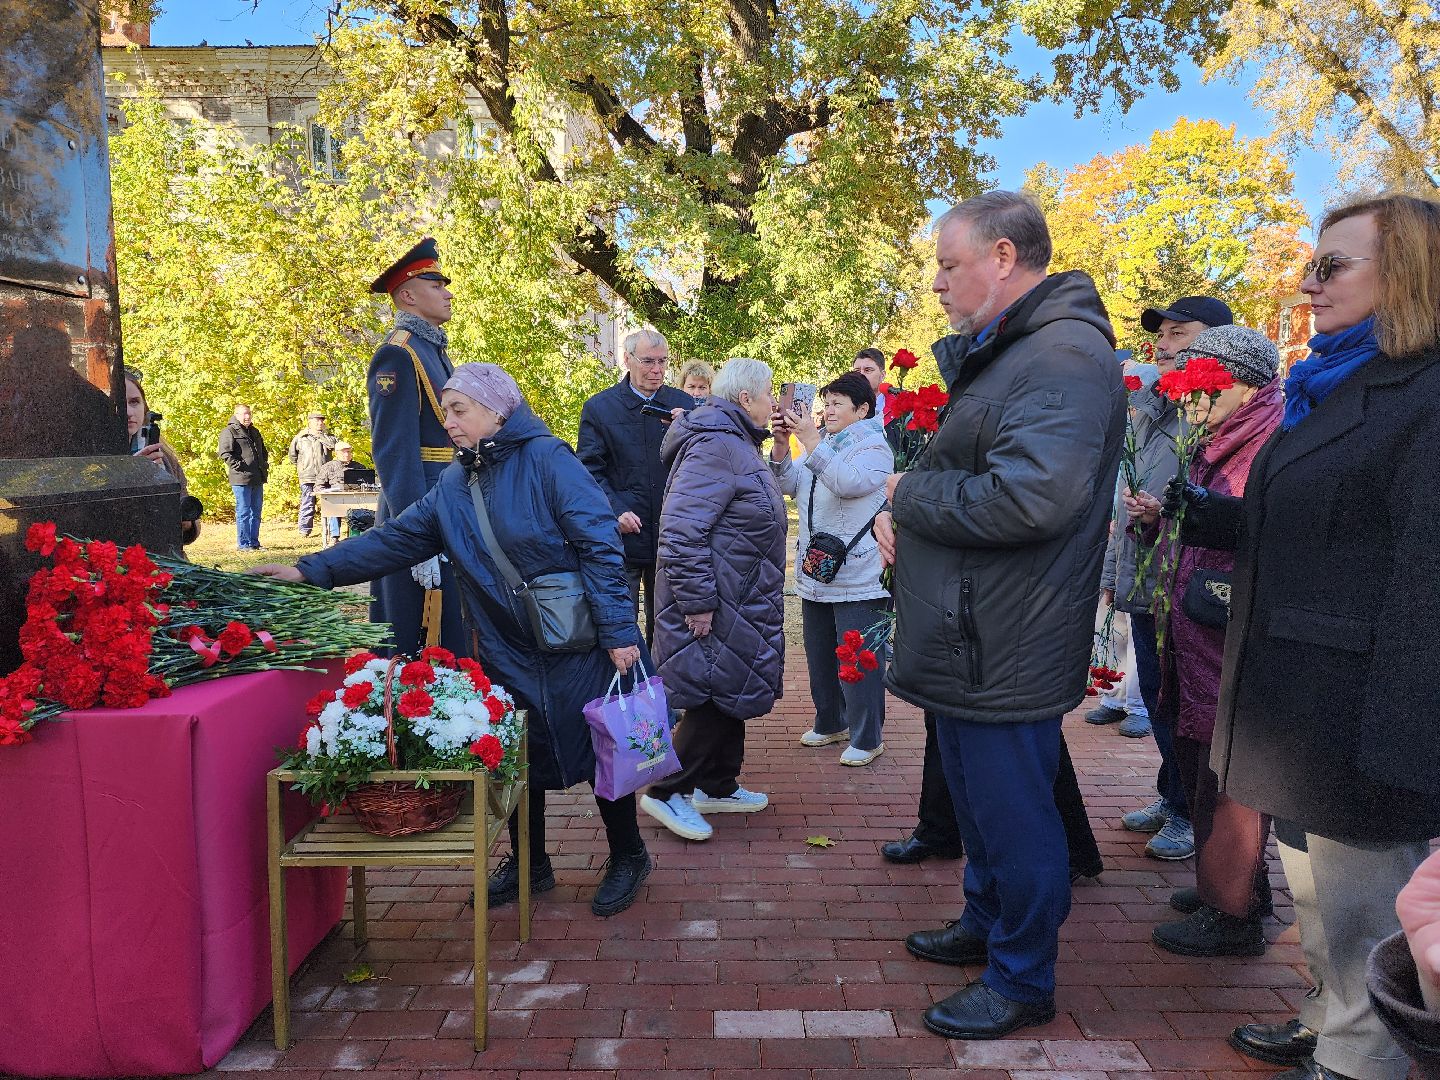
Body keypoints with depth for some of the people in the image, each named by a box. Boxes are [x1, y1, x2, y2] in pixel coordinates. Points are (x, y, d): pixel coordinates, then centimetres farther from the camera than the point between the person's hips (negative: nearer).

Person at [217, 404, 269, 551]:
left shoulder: (255, 432, 21)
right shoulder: (230, 431, -5)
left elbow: (264, 451, 32)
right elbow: (224, 453, -14)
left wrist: (264, 464, 18)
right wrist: (238, 466, -19)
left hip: (257, 478, 8)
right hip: (241, 478, -8)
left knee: (256, 510, 11)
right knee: (243, 511, -5)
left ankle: (254, 542, 18)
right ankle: (243, 544, 1)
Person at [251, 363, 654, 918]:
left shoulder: (547, 459, -14)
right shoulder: (453, 483, 7)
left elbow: (599, 545, -17)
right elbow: (394, 539, 6)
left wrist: (618, 631, -20)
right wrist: (310, 570, 0)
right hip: (506, 649, 6)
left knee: (599, 750, 6)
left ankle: (628, 856, 27)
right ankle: (528, 863, 34)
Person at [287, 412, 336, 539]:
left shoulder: (326, 436, 11)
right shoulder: (300, 438, 11)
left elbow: (333, 445, -12)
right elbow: (292, 455, 23)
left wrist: (319, 435, -6)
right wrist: (300, 466, 17)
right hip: (307, 477, -1)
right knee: (307, 504, -3)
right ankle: (304, 529, 1)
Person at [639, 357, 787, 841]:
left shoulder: (736, 444, 14)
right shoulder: (715, 446, -20)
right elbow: (680, 528, -27)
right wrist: (696, 601, -26)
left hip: (739, 600, 11)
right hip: (715, 602, -11)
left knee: (730, 694, 17)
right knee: (718, 696, -4)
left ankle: (719, 787, 30)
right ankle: (666, 792, 9)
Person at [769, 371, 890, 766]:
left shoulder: (873, 447, -7)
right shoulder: (822, 444, 17)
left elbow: (848, 483, -25)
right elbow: (790, 486, 11)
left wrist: (812, 441, -26)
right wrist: (781, 447, -5)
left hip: (857, 577, -8)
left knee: (859, 659, -2)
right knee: (820, 655, 17)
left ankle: (866, 738, 10)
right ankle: (830, 723, 33)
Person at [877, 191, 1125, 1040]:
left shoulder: (1065, 356, -19)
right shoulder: (996, 353, 15)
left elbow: (1028, 496, -33)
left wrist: (909, 495, -16)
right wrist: (904, 513, 2)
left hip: (1006, 652, -10)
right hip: (969, 641, 10)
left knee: (1012, 816, 5)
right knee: (978, 801, 24)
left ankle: (1023, 980, 25)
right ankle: (986, 926, 43)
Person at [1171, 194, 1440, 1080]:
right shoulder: (1335, 392, 14)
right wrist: (1192, 510, 7)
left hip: (1356, 715, -10)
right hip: (1298, 706, 10)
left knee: (1358, 904, 7)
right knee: (1314, 887, 24)